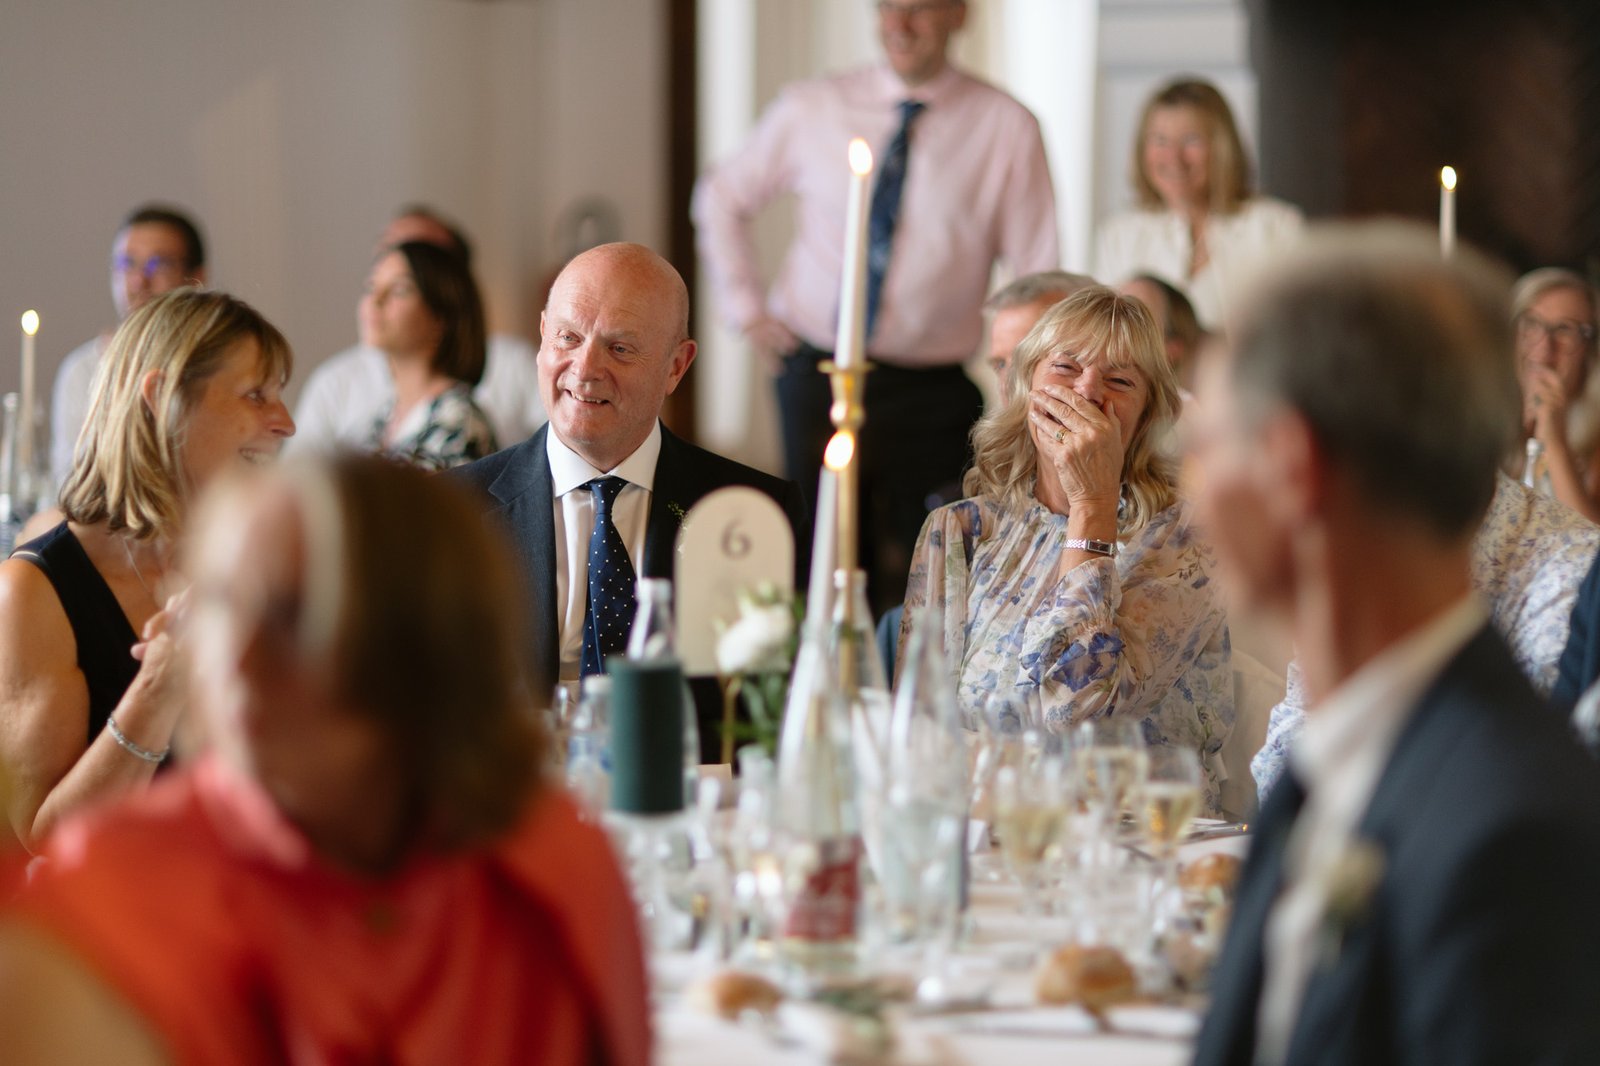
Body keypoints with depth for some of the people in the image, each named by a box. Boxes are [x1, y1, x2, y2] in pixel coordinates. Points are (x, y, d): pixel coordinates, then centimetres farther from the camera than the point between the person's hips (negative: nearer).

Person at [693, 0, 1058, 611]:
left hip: (928, 396, -2)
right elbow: (722, 196, 20)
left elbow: (1038, 281, -2)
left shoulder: (1006, 129, -2)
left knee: (912, 591, -4)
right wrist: (745, 307, 10)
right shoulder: (811, 112, 4)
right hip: (815, 376, 2)